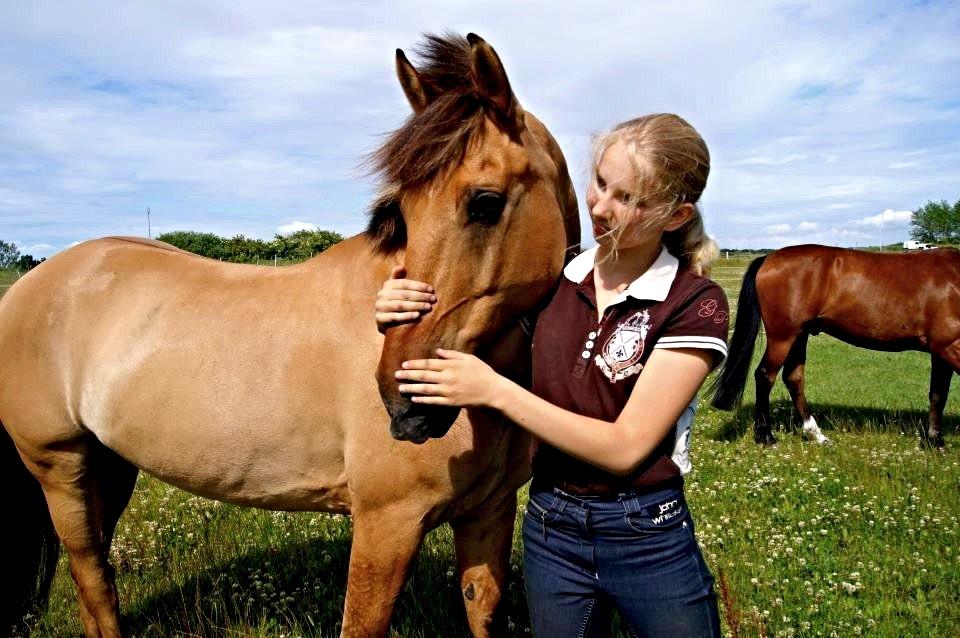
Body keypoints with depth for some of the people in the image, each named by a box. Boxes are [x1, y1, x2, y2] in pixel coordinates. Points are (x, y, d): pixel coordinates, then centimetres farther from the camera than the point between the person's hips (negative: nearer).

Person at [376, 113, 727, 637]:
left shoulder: (696, 304, -15)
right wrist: (402, 315, -14)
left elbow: (625, 447, -20)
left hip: (648, 537, -3)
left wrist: (495, 391, -26)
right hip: (549, 528, 4)